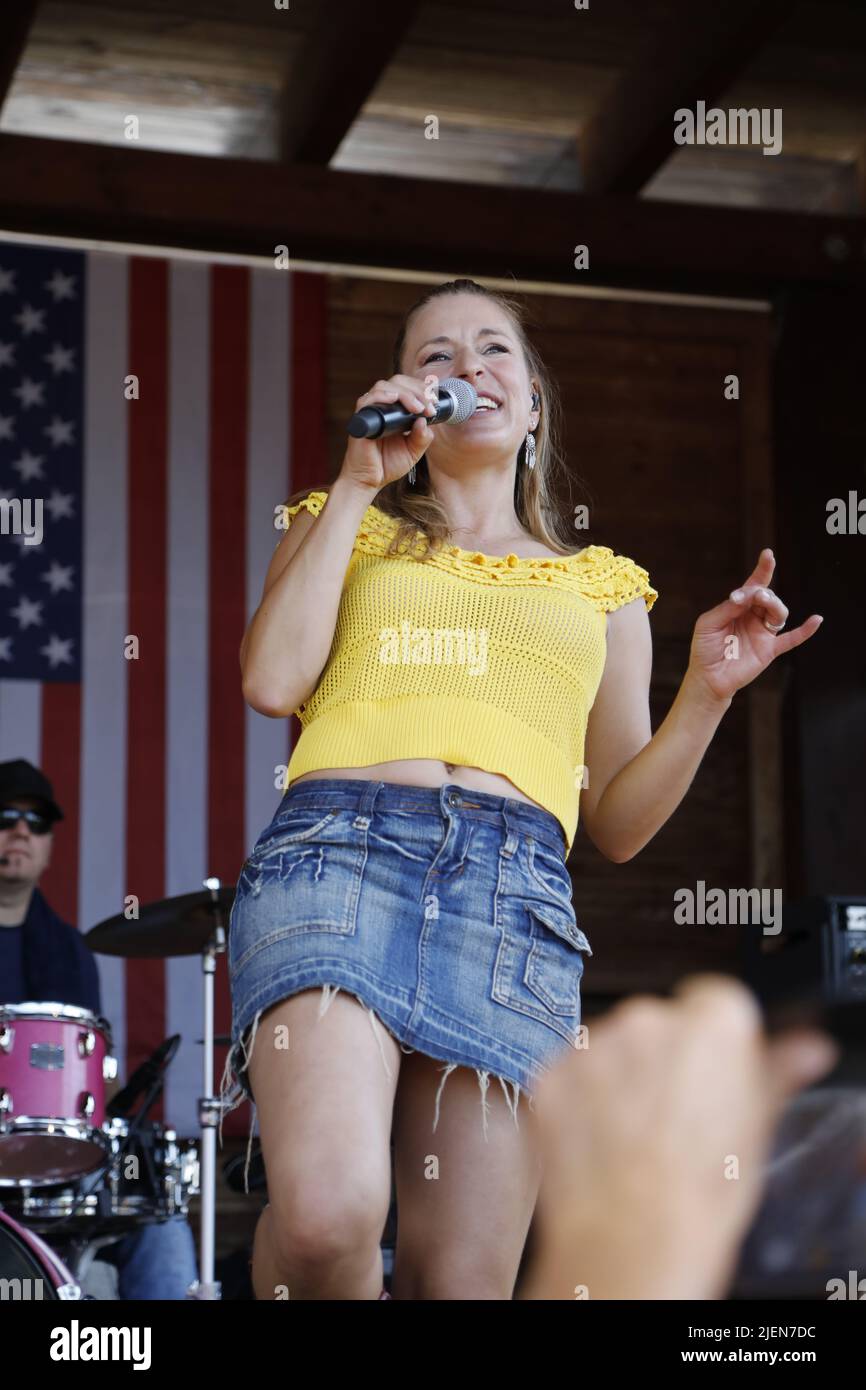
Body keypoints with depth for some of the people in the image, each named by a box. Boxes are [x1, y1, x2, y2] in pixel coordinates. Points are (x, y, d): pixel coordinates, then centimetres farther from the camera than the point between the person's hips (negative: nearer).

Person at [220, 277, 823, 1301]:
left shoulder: (603, 591, 27)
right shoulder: (347, 528, 25)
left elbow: (617, 825, 22)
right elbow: (272, 682, 4)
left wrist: (707, 692, 6)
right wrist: (356, 484, 8)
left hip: (517, 892, 2)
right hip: (338, 849, -2)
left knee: (460, 1282, -8)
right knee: (329, 1215, -27)